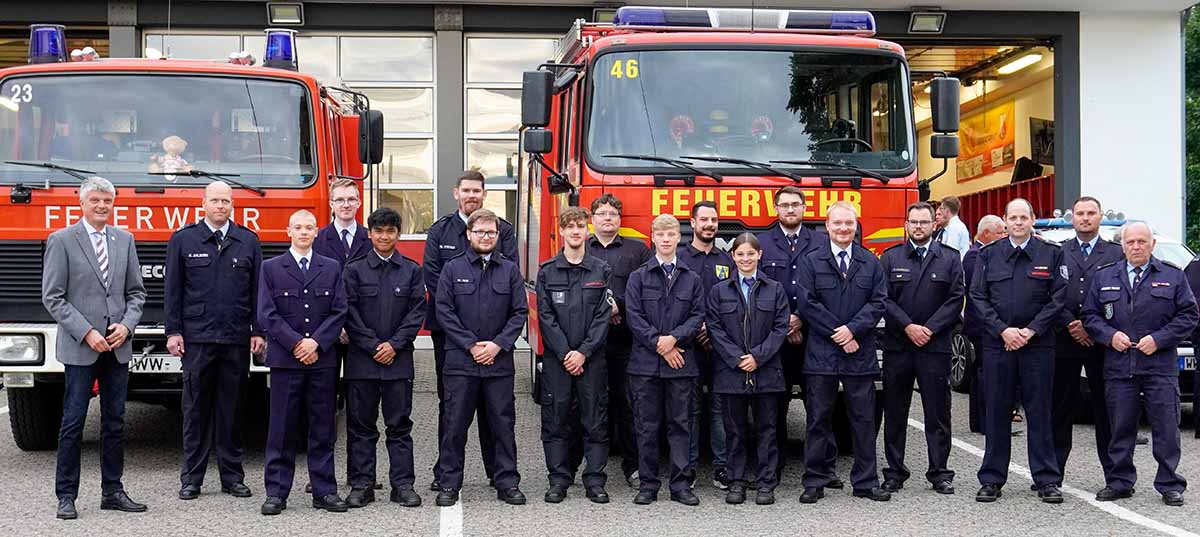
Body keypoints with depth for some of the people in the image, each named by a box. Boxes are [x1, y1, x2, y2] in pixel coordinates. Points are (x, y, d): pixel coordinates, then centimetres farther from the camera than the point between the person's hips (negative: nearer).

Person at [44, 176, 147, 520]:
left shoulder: (124, 240, 11)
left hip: (118, 347, 4)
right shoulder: (61, 241, -3)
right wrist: (86, 333, -14)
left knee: (115, 423, 9)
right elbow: (53, 298, -6)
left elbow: (136, 292, 13)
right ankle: (66, 496, 3)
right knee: (73, 424, -2)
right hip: (79, 349, -4)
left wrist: (127, 325, -5)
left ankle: (112, 492, 17)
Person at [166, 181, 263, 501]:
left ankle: (232, 477, 12)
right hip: (196, 338, -1)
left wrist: (258, 331, 2)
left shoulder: (248, 241, 10)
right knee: (195, 409, 2)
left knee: (231, 409, 5)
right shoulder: (183, 240, 6)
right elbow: (172, 290, 4)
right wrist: (173, 332, -3)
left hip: (237, 339, 1)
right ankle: (191, 478, 8)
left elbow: (257, 291, 9)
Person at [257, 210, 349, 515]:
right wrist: (296, 343, -12)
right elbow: (267, 314, -2)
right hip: (285, 360, -2)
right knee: (282, 430, 0)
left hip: (322, 360, 2)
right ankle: (276, 493, 5)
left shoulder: (332, 269, 10)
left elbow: (339, 312, 4)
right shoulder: (271, 268, 5)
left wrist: (316, 342, -10)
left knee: (323, 430, 5)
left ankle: (324, 491, 10)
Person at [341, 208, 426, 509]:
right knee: (360, 425, 3)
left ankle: (403, 484, 7)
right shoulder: (355, 270, 4)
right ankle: (361, 484, 9)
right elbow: (349, 312, -1)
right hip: (361, 358, 0)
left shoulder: (412, 270, 7)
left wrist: (394, 344, -9)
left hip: (398, 358, 0)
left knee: (399, 425, 3)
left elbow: (417, 312, 1)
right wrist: (373, 346, -9)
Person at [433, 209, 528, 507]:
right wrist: (471, 345, -10)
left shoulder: (510, 270, 8)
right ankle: (449, 484, 9)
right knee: (455, 424, 2)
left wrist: (498, 344, -9)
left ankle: (507, 483, 12)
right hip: (460, 361, -1)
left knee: (503, 424, 4)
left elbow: (520, 312, 4)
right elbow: (444, 311, -2)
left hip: (499, 360, 1)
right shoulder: (453, 269, 4)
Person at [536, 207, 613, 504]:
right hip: (556, 357, 0)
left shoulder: (601, 271, 5)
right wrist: (564, 353, -10)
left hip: (592, 358, 0)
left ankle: (595, 480, 7)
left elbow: (603, 316, -1)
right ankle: (558, 480, 9)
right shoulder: (547, 271, 5)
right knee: (556, 421, 2)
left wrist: (584, 352, -11)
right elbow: (545, 317, -1)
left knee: (595, 421, 1)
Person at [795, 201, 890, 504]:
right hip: (821, 353, -1)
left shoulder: (871, 263, 10)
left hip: (860, 352, 1)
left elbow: (878, 302, 2)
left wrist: (852, 329, -12)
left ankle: (865, 482, 11)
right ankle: (815, 482, 9)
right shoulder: (810, 262, 4)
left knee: (863, 419, 4)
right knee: (819, 419, 3)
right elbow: (807, 304, -4)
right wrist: (837, 334, -9)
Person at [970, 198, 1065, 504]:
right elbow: (978, 298, 4)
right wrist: (1003, 330, -8)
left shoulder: (1051, 254, 5)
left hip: (1037, 345, -1)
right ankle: (992, 480, 9)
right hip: (996, 344, 1)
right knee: (996, 412, 4)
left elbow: (1059, 298, 0)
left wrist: (1031, 331, -10)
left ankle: (1047, 481, 6)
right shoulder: (989, 255, 9)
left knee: (1039, 412, 1)